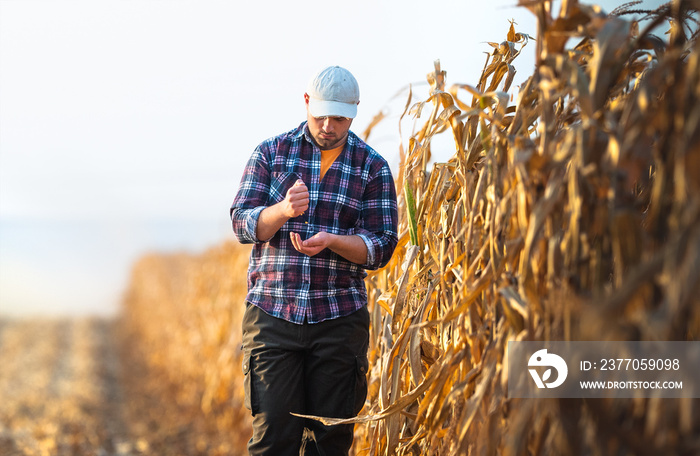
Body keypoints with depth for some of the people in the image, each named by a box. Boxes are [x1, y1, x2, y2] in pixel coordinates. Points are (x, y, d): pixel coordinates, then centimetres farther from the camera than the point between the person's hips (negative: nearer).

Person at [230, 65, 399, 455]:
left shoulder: (372, 167, 5)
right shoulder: (271, 152, 7)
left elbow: (381, 247, 0)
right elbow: (243, 223, 0)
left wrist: (331, 241, -19)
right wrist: (284, 210, -21)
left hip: (340, 319, 1)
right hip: (272, 311, 0)